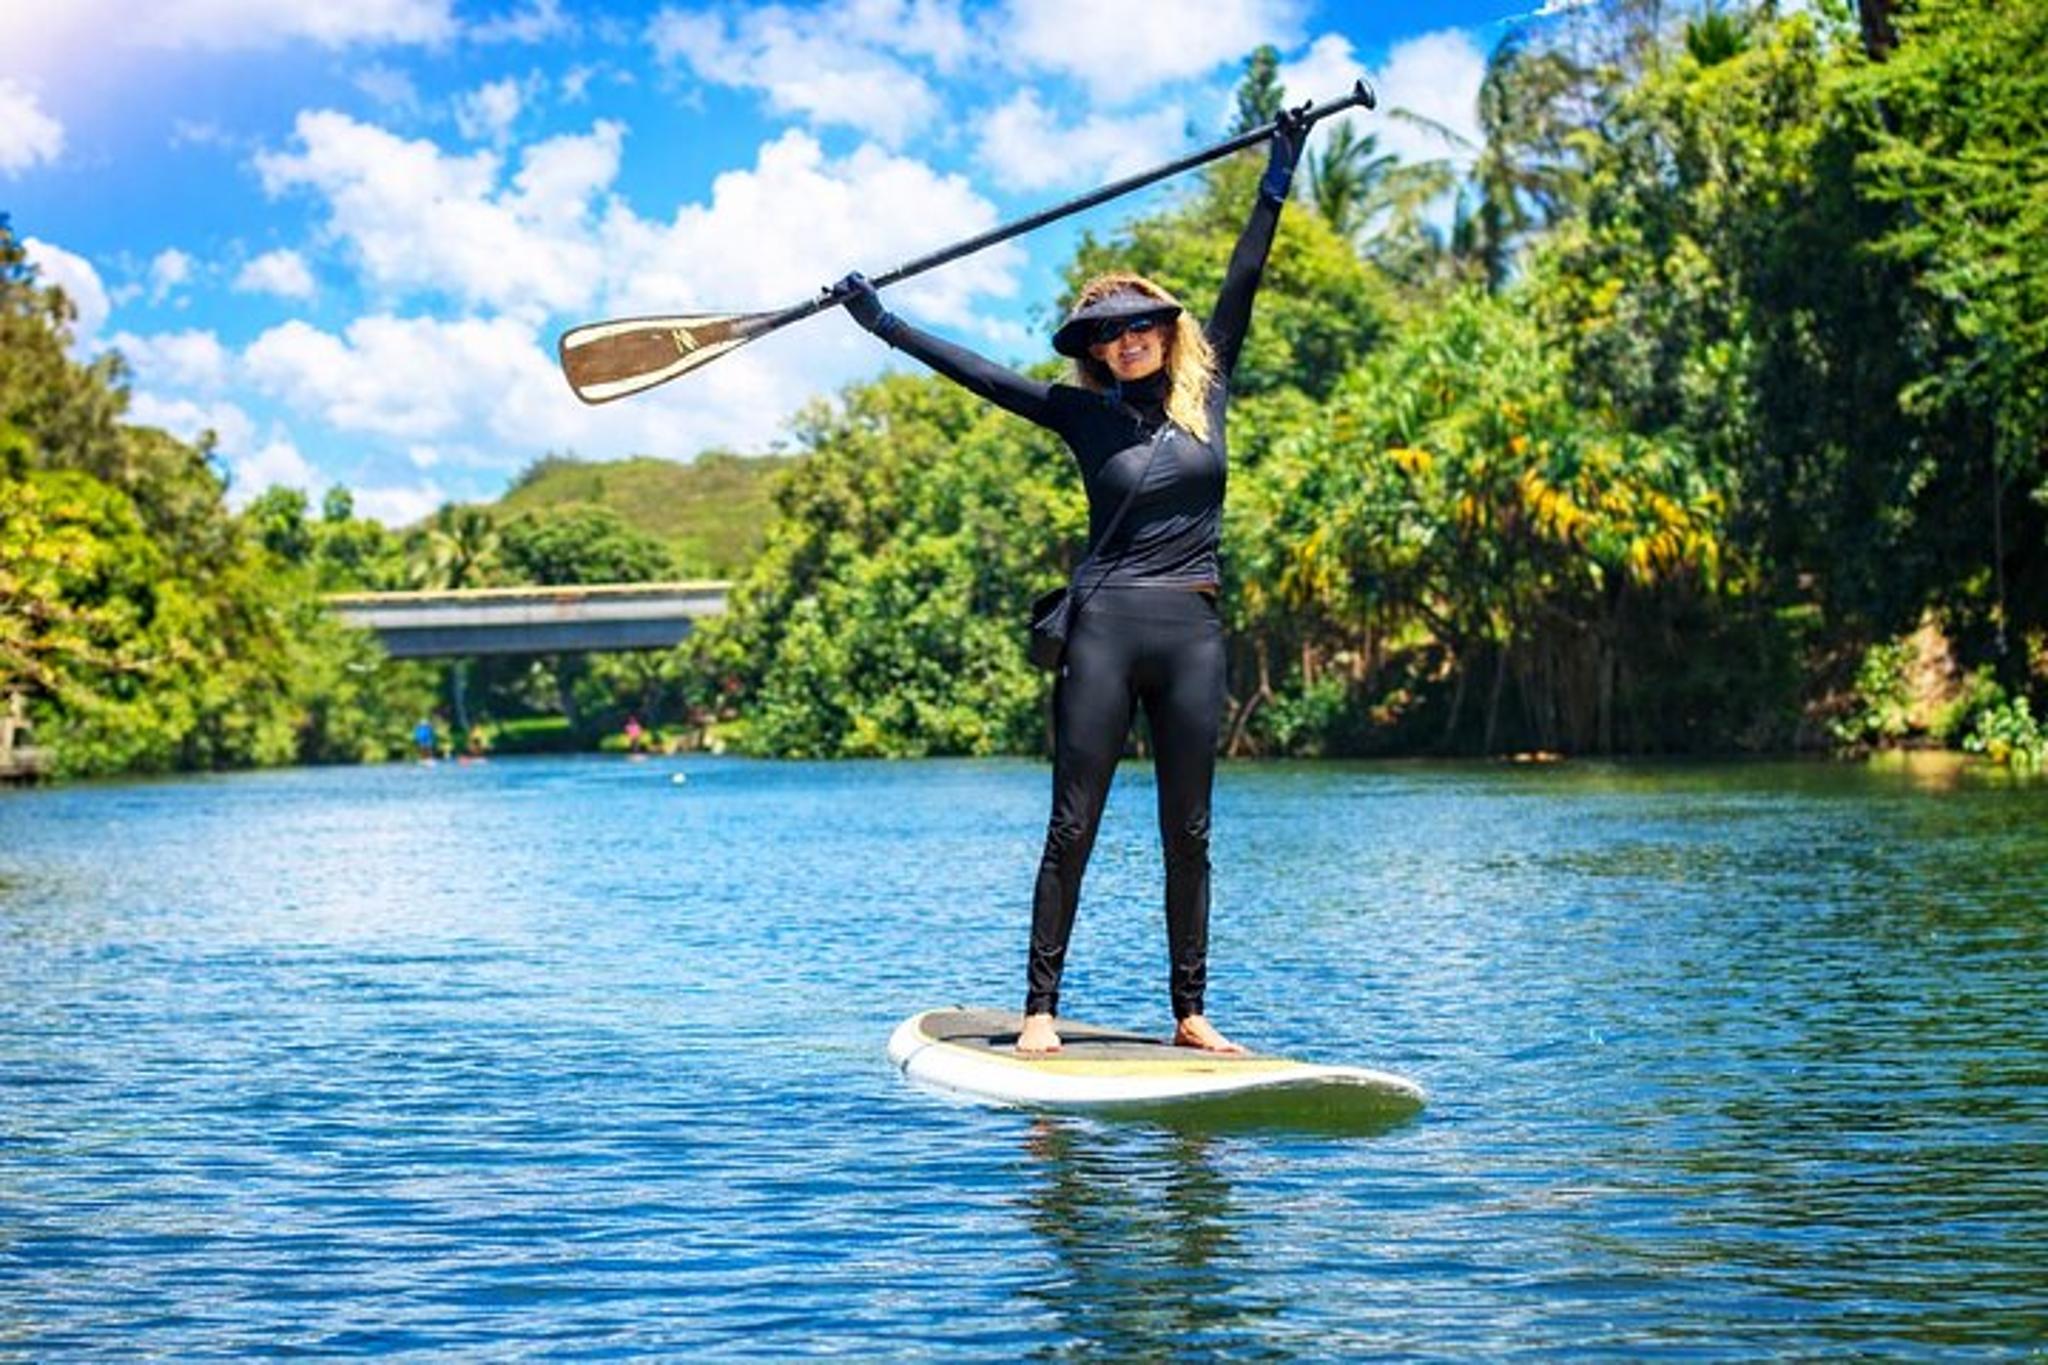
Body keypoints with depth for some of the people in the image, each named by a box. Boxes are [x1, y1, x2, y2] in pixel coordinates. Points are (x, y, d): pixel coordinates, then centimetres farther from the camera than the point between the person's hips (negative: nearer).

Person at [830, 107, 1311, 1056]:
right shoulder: (1083, 414, 6)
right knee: (1072, 827, -1)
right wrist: (880, 321, 4)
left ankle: (1191, 1012, 12)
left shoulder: (1206, 393, 10)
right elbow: (972, 372, 5)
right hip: (1105, 629, -2)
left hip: (1192, 632, 2)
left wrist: (1279, 176, 11)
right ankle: (1041, 1007, 3)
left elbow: (1241, 283, 10)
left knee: (1188, 833, 6)